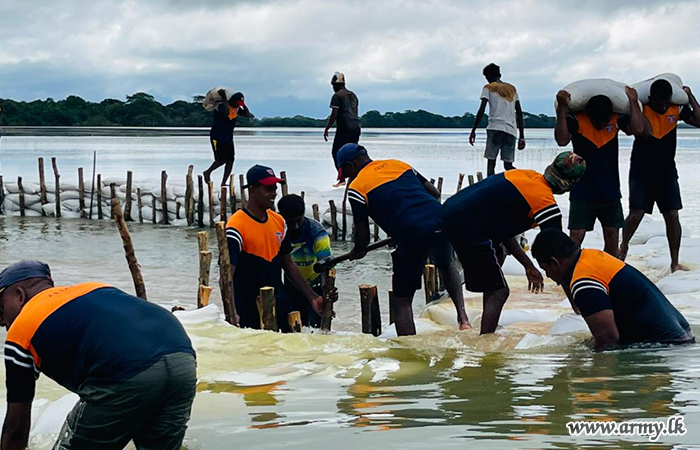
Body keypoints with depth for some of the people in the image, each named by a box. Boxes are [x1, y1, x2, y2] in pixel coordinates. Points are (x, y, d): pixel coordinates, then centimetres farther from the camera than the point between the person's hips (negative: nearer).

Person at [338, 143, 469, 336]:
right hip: (441, 220, 6)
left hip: (413, 235, -6)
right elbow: (435, 193, 24)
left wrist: (358, 252, 28)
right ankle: (462, 316, 22)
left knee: (402, 301, 9)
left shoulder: (356, 187, 6)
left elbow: (362, 237, 6)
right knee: (446, 266, 37)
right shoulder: (397, 164, 23)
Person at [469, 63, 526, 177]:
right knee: (508, 165, 7)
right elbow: (519, 113, 17)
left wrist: (473, 131, -1)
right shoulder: (512, 88, 21)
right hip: (511, 131, 4)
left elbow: (481, 110, -4)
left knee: (491, 163, -1)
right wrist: (521, 137, 18)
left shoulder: (488, 88, 7)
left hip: (495, 128, -4)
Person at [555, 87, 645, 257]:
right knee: (576, 236, -10)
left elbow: (638, 128, -16)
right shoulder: (576, 120, -10)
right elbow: (562, 140, -26)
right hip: (582, 192, -3)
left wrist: (633, 101, -11)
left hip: (610, 192, 3)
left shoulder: (617, 119, 0)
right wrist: (562, 109, -29)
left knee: (612, 236, 3)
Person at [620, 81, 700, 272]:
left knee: (672, 215, -1)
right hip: (641, 172, -3)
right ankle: (623, 247, 18)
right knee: (636, 215, -10)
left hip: (667, 172, 3)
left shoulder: (677, 109, -2)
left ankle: (675, 263, 6)